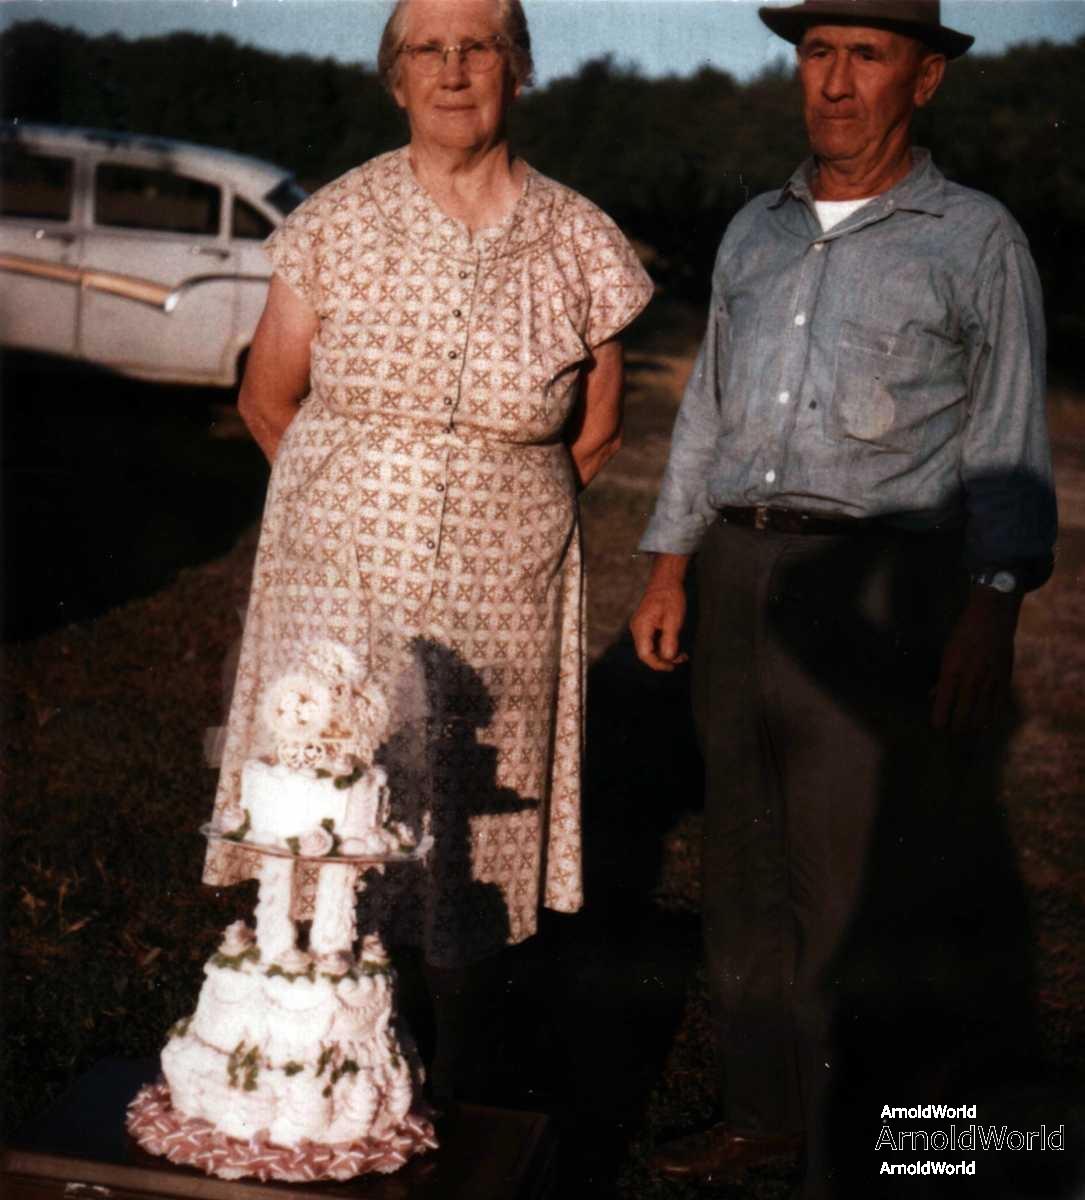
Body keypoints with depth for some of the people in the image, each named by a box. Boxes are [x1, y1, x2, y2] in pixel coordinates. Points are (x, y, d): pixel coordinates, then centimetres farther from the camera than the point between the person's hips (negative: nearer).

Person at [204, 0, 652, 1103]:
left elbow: (593, 439, 11)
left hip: (498, 604, 0)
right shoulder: (335, 223, -1)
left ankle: (445, 1090, 26)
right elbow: (267, 400, 10)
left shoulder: (577, 243, -1)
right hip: (339, 591, 0)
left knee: (471, 850, 6)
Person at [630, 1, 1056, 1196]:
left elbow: (1008, 445, -5)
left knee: (859, 878, -5)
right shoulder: (755, 232, 13)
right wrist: (669, 566, 11)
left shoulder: (976, 241, -1)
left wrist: (994, 611, -15)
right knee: (747, 860, 11)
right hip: (740, 574, 6)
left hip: (878, 588, -5)